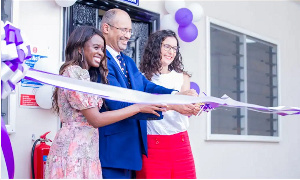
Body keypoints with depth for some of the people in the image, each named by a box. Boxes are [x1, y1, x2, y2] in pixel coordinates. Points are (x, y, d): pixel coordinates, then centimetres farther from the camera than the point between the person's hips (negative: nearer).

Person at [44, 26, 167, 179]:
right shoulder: (74, 73, -12)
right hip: (73, 151, -9)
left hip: (85, 150, 9)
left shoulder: (84, 74, 18)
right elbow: (95, 119, -15)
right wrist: (138, 107, -12)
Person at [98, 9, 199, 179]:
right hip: (114, 150, -9)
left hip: (132, 146, 9)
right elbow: (119, 104, -26)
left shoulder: (128, 61, 16)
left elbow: (146, 86, 2)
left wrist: (177, 94, -19)